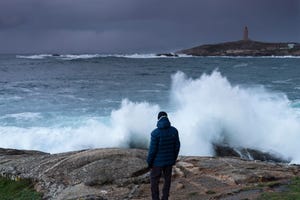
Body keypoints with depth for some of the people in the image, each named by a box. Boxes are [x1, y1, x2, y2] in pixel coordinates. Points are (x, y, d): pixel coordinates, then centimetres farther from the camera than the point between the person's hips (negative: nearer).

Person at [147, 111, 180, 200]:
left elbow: (152, 150, -17)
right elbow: (177, 146, 0)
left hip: (158, 161, -4)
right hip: (169, 160, 4)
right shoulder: (174, 130, -7)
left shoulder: (155, 133, -21)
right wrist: (174, 159, 14)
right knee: (167, 179, 16)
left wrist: (149, 162, -4)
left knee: (154, 180, 10)